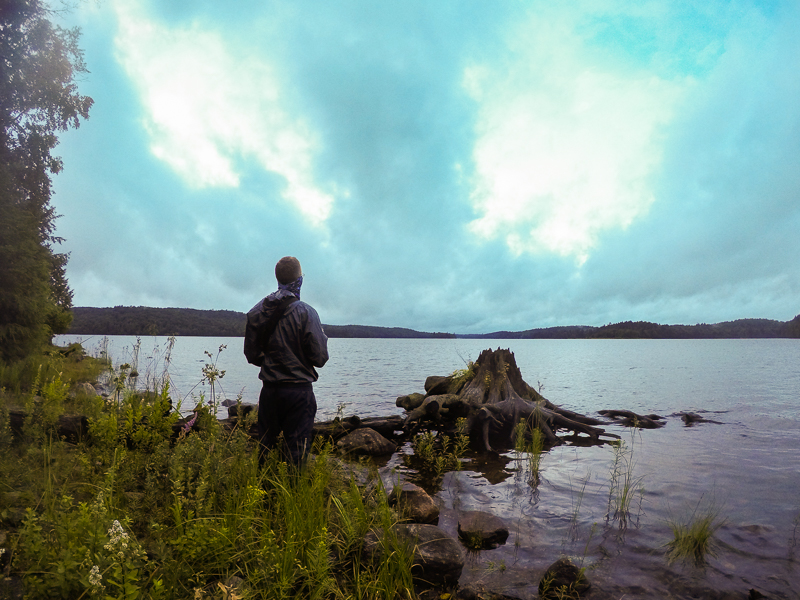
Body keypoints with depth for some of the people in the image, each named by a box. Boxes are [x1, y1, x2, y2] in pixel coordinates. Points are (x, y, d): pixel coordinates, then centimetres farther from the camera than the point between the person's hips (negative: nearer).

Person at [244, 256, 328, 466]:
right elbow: (320, 358, -12)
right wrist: (322, 337, 7)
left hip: (269, 390, 4)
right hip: (299, 391, -4)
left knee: (265, 448, 16)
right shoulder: (306, 313, -13)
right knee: (296, 453, 3)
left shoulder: (257, 312, 1)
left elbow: (252, 355, 7)